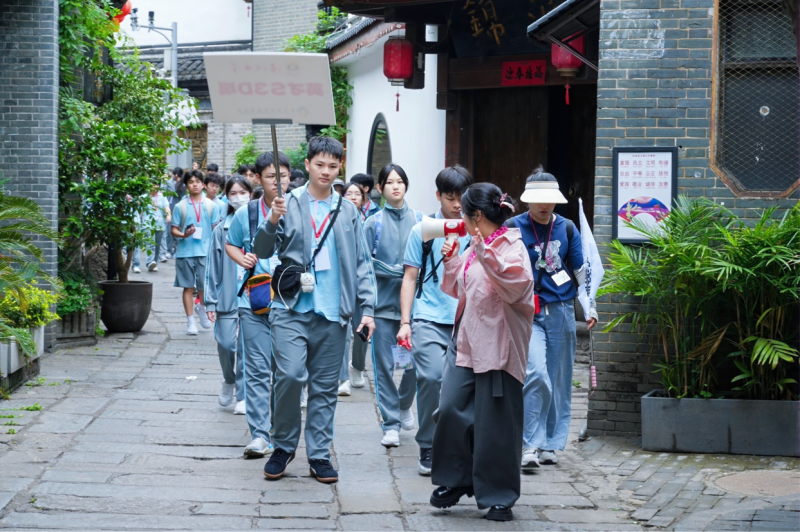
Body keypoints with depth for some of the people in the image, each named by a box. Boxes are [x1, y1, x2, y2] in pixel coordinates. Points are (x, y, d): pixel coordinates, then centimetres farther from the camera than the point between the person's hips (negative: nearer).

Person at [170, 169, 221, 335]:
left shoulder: (211, 206, 6)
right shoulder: (180, 206, 3)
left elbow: (216, 229, 10)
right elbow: (174, 229, 4)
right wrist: (183, 235, -17)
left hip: (205, 251, 0)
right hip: (185, 252, 0)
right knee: (188, 287, 3)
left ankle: (201, 308, 28)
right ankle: (190, 321, 10)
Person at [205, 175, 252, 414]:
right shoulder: (221, 229, 3)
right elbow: (213, 267, 5)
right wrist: (211, 301, 2)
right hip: (227, 296, 1)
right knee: (225, 343, -2)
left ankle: (243, 395, 13)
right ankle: (229, 381, 26)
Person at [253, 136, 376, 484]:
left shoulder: (348, 212, 12)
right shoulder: (288, 204, 3)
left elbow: (362, 264, 13)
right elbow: (262, 251, 0)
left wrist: (367, 309, 5)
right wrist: (272, 222, -19)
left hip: (332, 312, 3)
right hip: (292, 308, -3)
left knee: (325, 386, 6)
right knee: (290, 375, -15)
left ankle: (319, 454, 15)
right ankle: (283, 446, 4)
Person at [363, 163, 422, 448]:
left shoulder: (419, 220, 7)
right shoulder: (374, 222, 3)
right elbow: (366, 262, -2)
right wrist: (394, 271, -14)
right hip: (383, 301, -1)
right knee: (384, 364, -2)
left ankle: (404, 405, 30)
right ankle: (391, 423, 6)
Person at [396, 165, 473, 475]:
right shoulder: (423, 231, 7)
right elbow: (410, 278, 9)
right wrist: (405, 322, 2)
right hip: (429, 318, -2)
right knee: (431, 376, -19)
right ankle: (428, 448, -7)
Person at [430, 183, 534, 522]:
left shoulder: (511, 246, -6)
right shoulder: (475, 247, 17)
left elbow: (516, 284, -23)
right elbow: (458, 290, 28)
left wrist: (485, 255, -29)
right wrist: (452, 261, 12)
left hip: (496, 345, -7)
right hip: (465, 340, 7)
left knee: (494, 421, -3)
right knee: (452, 409, -1)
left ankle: (499, 497, 8)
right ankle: (456, 481, 15)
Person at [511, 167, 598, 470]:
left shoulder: (566, 228, 10)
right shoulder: (514, 227, 0)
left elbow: (580, 272, 16)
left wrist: (590, 308, 11)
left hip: (562, 311, 4)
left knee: (559, 380, 6)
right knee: (536, 374, -19)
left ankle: (550, 444, 17)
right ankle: (530, 445, -13)